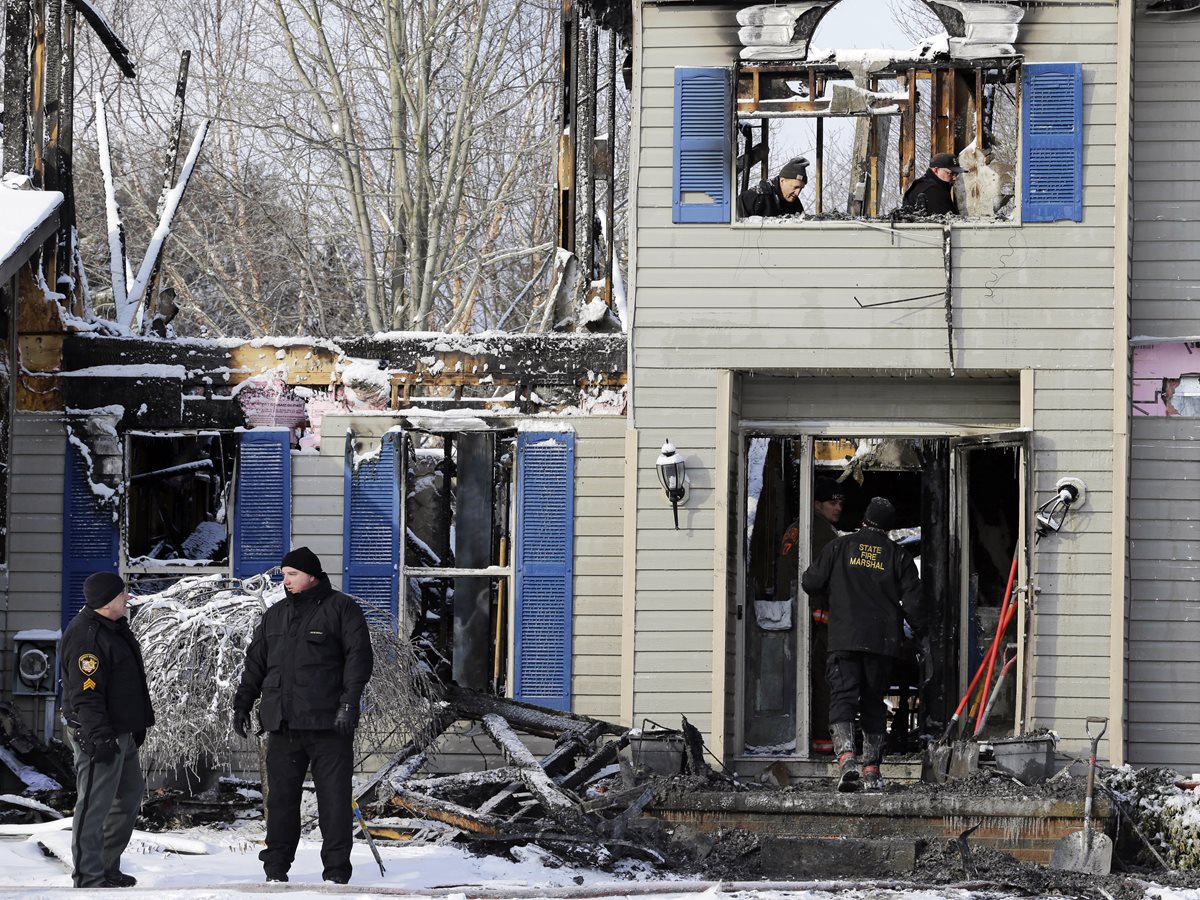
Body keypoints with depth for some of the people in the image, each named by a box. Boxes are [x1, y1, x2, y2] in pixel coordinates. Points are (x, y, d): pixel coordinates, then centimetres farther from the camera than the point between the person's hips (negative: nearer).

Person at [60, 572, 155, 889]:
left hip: (122, 733, 11)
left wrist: (138, 725, 25)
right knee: (95, 805, -8)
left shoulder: (114, 628, 13)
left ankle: (107, 867, 26)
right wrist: (99, 737, -28)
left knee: (130, 796, 18)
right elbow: (86, 694, -24)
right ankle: (88, 878, -6)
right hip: (98, 735, -11)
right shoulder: (85, 636, -20)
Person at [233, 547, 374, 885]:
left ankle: (336, 869, 2)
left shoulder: (341, 609, 0)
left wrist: (349, 702, -17)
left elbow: (359, 656, -8)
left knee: (334, 798, -3)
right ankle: (276, 867, 13)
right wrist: (243, 702, 11)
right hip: (283, 725, 5)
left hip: (328, 725, -5)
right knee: (281, 797, 6)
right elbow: (255, 661, 21)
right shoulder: (276, 616, 17)